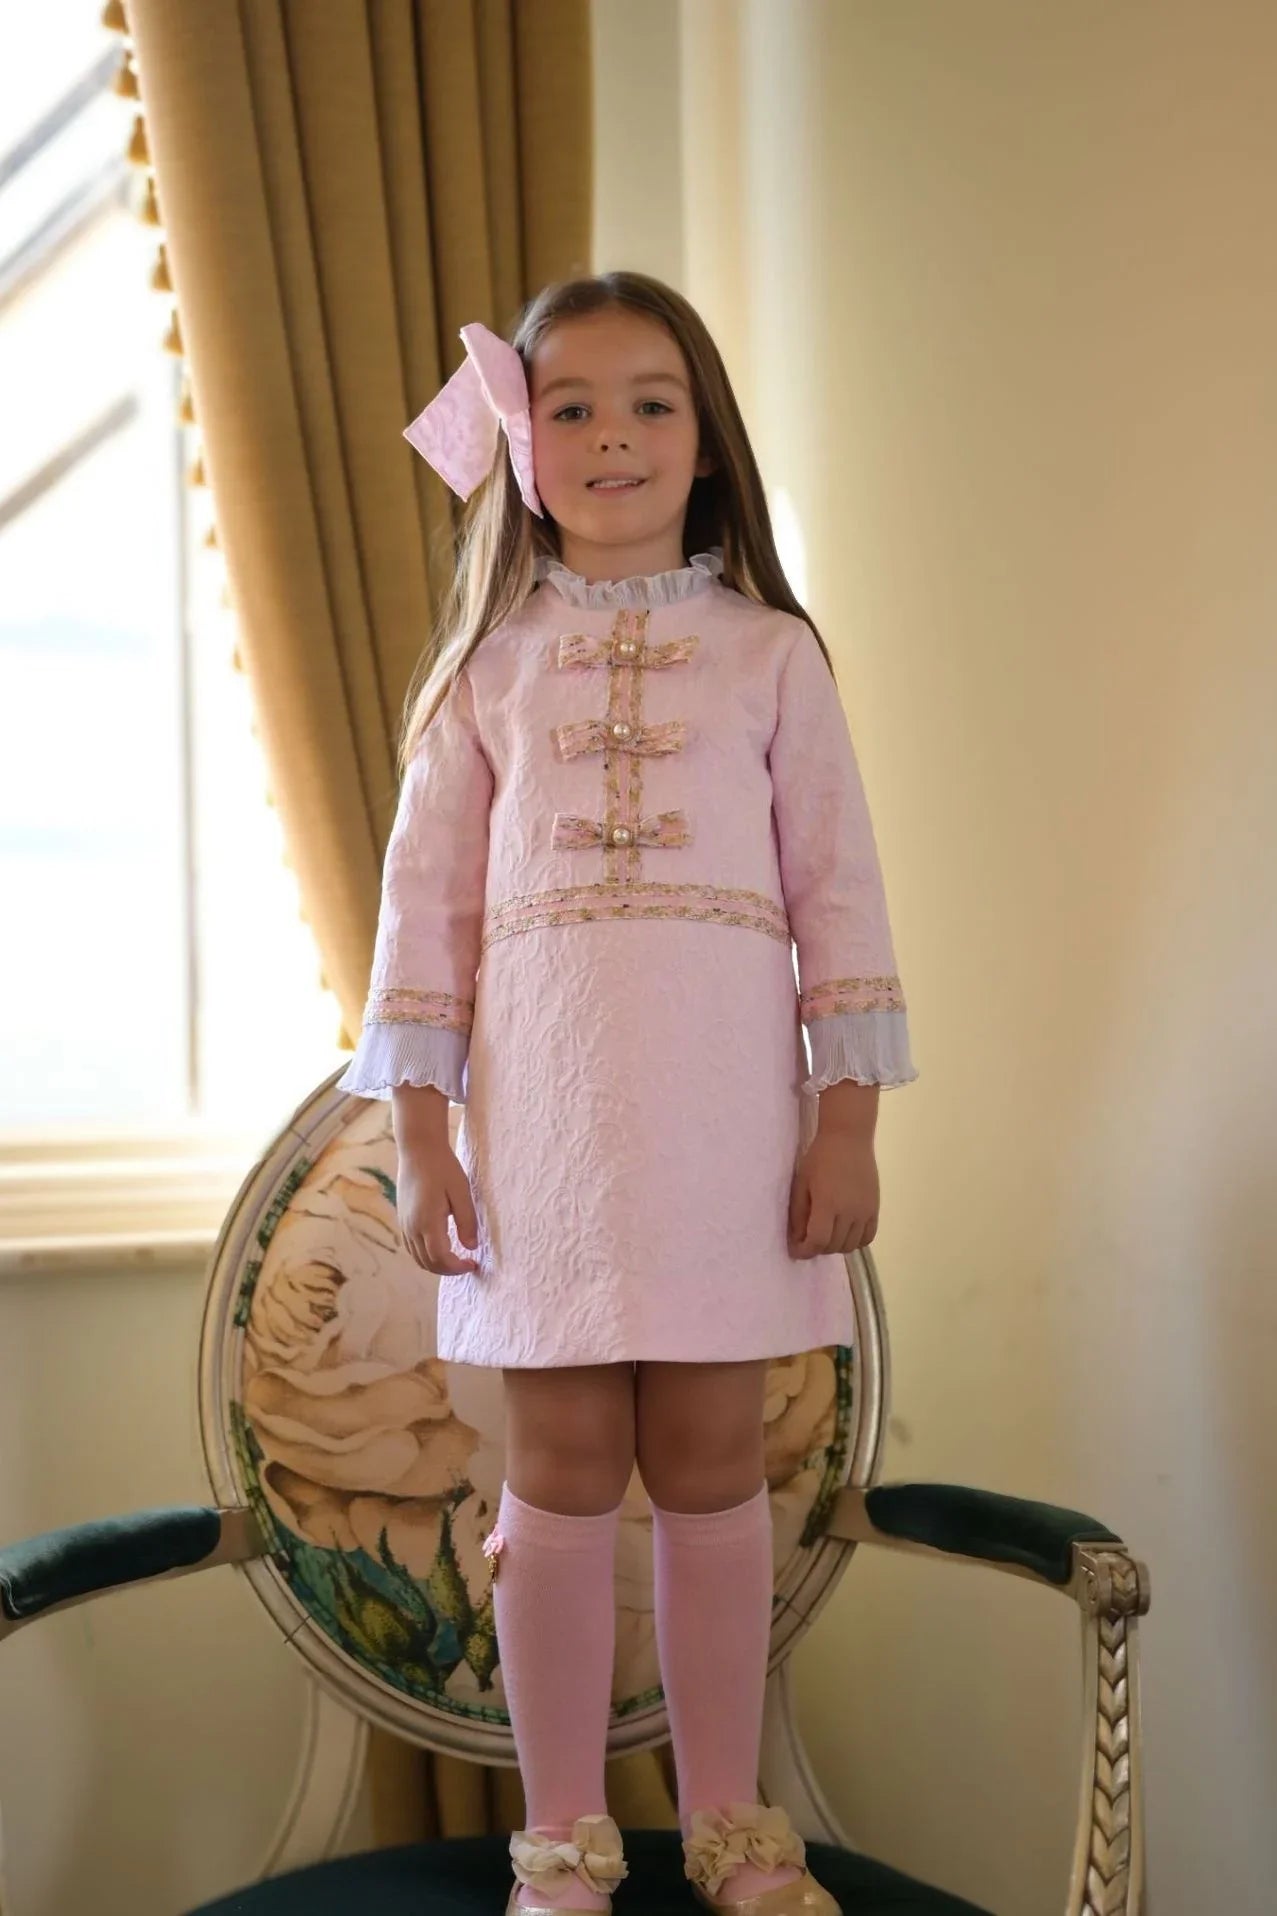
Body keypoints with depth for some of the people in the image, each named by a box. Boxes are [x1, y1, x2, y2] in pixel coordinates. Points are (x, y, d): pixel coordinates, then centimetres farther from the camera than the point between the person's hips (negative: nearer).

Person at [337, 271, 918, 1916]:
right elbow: (426, 894, 5)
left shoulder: (770, 651, 6)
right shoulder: (489, 662, 8)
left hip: (725, 1108, 0)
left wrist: (848, 1124, -3)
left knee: (711, 1463, 6)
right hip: (543, 1105, 1)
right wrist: (418, 1137, 0)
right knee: (562, 1467, 4)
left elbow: (838, 887, 4)